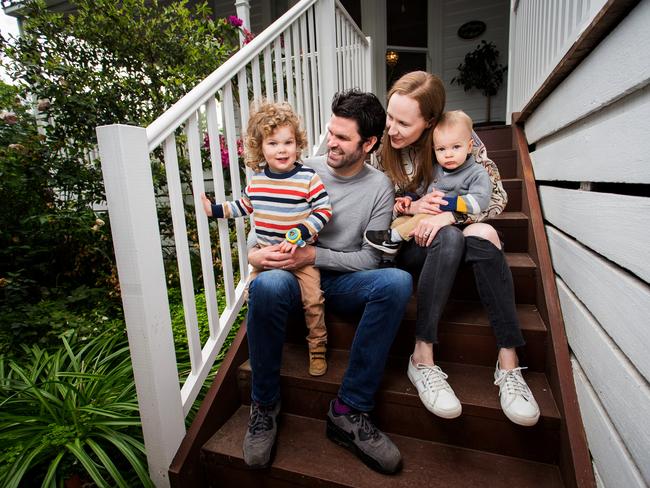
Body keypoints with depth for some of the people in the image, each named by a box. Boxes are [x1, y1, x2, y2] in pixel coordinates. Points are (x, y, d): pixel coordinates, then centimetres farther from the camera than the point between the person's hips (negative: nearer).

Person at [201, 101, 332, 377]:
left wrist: (299, 234, -24)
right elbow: (246, 205, 17)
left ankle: (317, 348, 20)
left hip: (300, 251, -4)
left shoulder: (308, 178, -13)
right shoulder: (256, 178, 1)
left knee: (312, 298, -5)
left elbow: (324, 211, -14)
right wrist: (215, 210, 12)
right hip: (263, 250, 4)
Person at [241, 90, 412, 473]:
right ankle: (265, 405, -9)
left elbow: (370, 258, -4)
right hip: (297, 278, 0)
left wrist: (314, 255, -17)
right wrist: (255, 251, -15)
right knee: (267, 284, -35)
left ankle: (349, 411, -19)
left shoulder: (379, 186, 1)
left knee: (398, 281, -30)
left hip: (345, 282, 1)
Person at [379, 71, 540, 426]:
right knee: (449, 237, -34)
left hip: (454, 239, 2)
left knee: (483, 233, -32)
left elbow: (497, 197, -8)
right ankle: (422, 357, -31)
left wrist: (450, 215, -25)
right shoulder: (381, 146, -8)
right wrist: (409, 207, -19)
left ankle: (508, 360, -27)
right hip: (405, 244, -1)